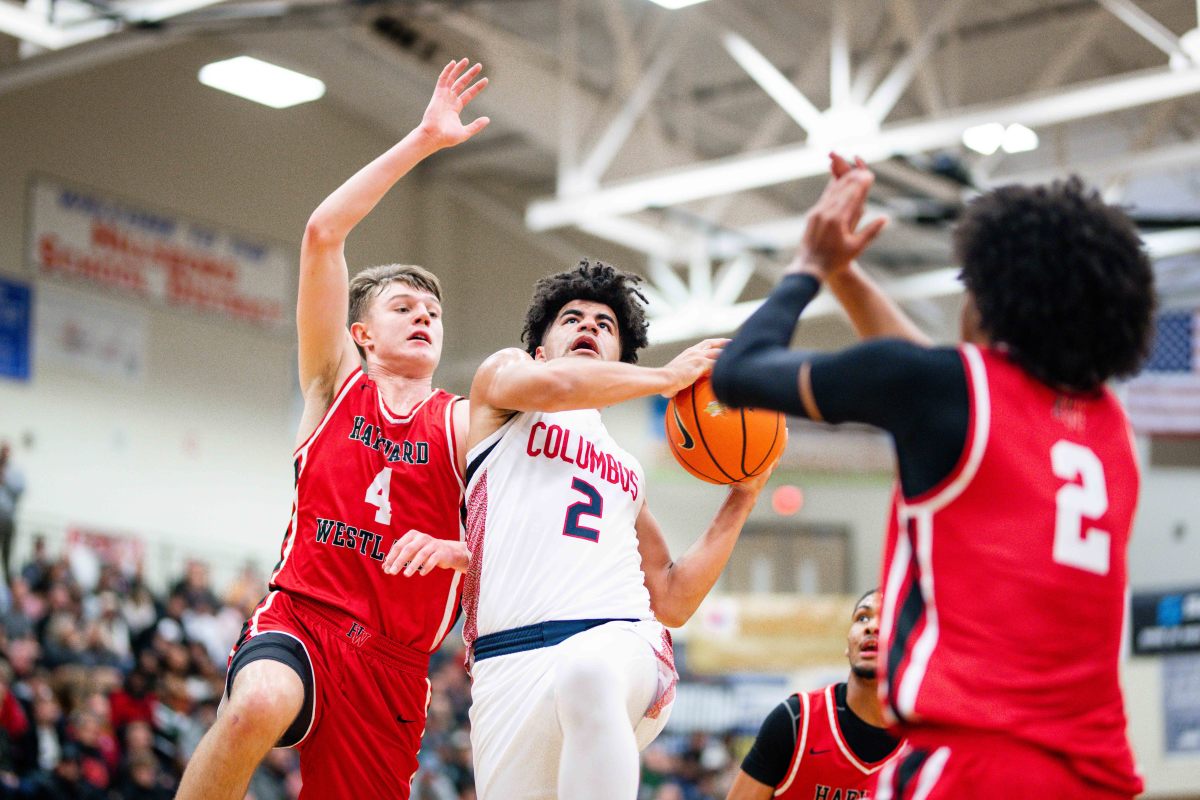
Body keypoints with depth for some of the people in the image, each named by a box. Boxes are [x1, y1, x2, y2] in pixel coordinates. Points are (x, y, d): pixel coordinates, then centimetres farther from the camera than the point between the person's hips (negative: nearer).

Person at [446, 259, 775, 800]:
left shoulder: (628, 471, 33)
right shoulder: (503, 372, 22)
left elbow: (673, 602, 26)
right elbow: (549, 386, -4)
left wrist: (743, 497, 24)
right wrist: (668, 377, 8)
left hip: (622, 641, 2)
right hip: (510, 660, -1)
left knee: (587, 673, -36)